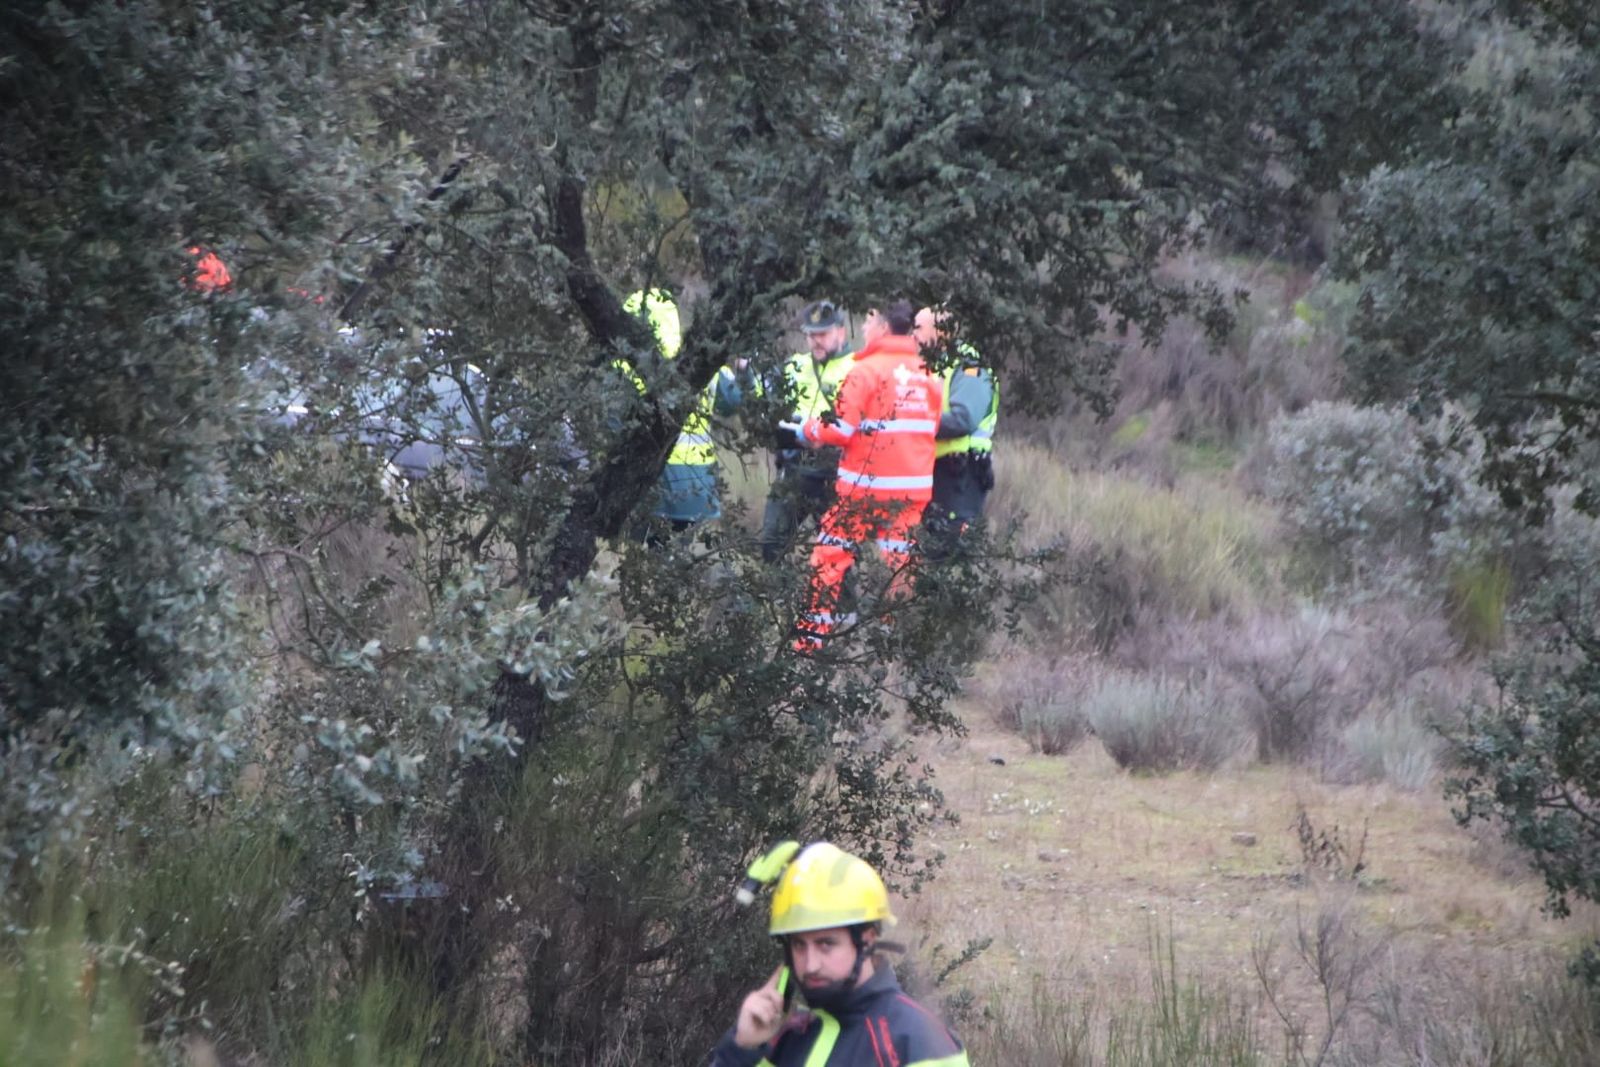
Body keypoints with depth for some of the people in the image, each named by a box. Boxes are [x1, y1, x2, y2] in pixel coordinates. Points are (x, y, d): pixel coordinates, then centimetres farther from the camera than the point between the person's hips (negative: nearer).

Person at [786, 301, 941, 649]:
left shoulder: (867, 370, -10)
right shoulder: (927, 375, 8)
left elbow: (842, 428, -12)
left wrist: (809, 430, 6)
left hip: (865, 486, -5)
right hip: (914, 486, 5)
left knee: (831, 556, 3)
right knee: (900, 562, 10)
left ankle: (812, 637, 0)